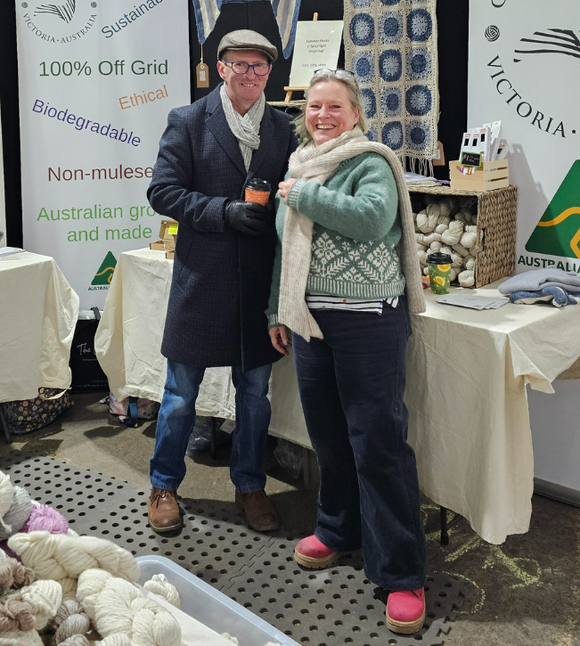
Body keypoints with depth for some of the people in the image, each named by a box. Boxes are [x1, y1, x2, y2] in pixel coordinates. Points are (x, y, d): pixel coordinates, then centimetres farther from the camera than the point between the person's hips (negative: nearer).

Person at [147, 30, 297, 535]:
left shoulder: (284, 129, 7)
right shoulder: (187, 122, -1)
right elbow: (162, 191, -7)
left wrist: (280, 208, -13)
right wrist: (226, 212, -18)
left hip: (260, 281, 3)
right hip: (202, 280, -2)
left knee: (255, 392, 12)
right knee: (181, 393, 8)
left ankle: (250, 484, 31)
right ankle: (164, 485, 27)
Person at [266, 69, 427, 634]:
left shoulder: (371, 163, -6)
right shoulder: (300, 164, 15)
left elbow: (374, 217, -27)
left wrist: (306, 195, -17)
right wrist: (278, 311, 22)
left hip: (369, 319, -7)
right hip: (311, 316, 7)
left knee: (378, 440, -6)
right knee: (327, 433, 15)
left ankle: (401, 573, 3)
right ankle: (340, 530, 35)